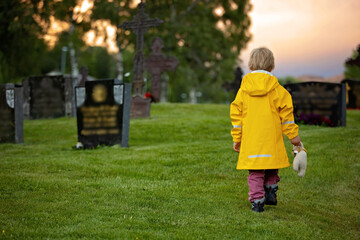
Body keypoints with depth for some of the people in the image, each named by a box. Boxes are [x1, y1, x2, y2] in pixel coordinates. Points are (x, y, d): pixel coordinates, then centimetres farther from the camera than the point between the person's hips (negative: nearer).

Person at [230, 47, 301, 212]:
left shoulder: (244, 89, 4)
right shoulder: (276, 88, -1)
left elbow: (236, 113, 5)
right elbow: (286, 111, -1)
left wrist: (236, 139, 12)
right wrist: (293, 135, 6)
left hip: (250, 139, 1)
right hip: (271, 138, 0)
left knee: (255, 171, 4)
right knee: (271, 167, 21)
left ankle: (257, 201, 0)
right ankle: (270, 192, 21)